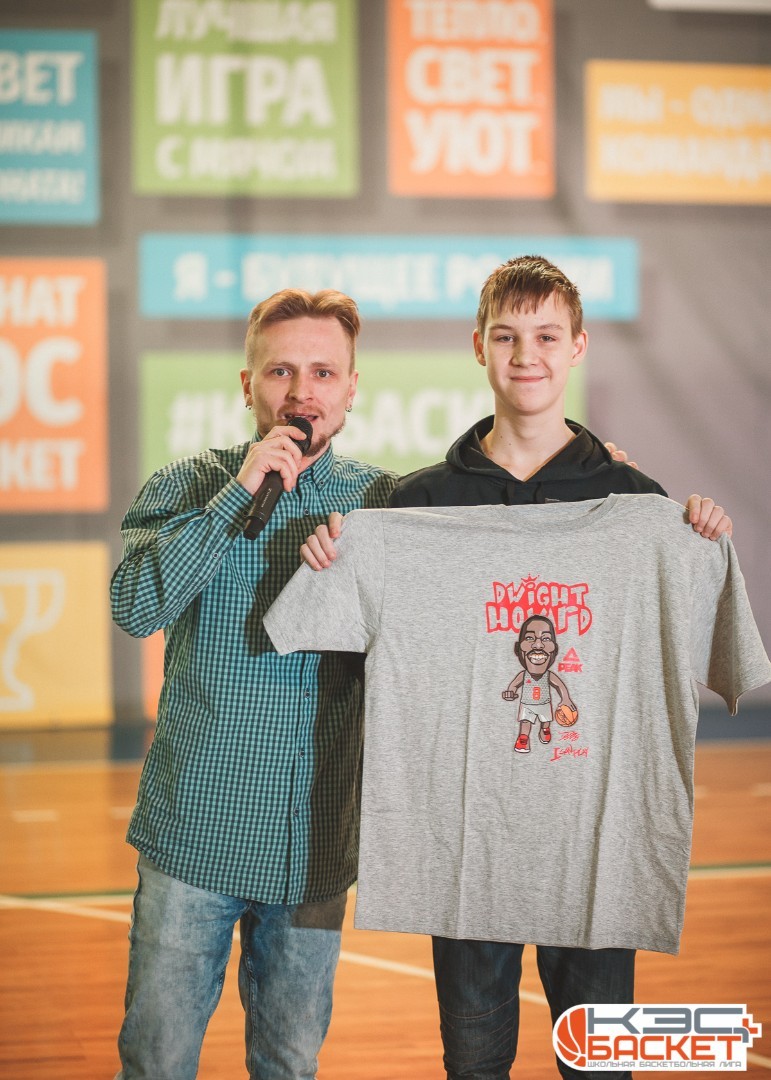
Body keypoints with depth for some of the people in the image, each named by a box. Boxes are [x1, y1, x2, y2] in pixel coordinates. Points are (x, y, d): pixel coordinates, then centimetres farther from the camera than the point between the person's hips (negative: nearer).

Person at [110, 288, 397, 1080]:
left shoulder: (380, 500, 5)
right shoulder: (186, 487, 0)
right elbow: (135, 606, -15)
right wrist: (239, 493, -17)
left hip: (315, 846, 2)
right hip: (193, 833, -2)